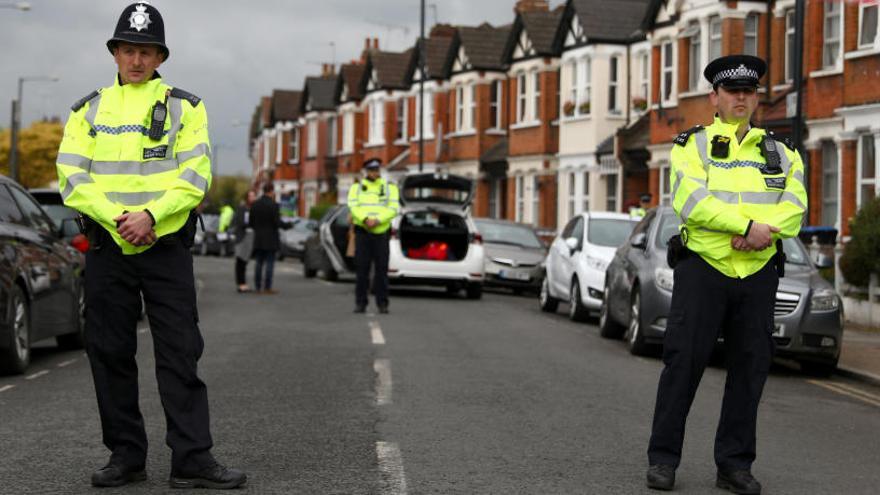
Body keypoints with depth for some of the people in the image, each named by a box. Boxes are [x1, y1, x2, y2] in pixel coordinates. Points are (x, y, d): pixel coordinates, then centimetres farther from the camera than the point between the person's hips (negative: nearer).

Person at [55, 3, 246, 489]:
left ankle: (191, 458, -5)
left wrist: (150, 214, -18)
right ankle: (125, 456, 14)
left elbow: (195, 176, -4)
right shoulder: (88, 110, 12)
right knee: (110, 353, 5)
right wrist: (114, 219, -13)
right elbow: (71, 176, 1)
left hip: (166, 246, -2)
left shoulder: (185, 107, 6)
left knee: (180, 353, -6)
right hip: (107, 248, 2)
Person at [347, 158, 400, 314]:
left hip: (381, 232, 0)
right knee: (362, 269, -2)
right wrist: (366, 219, -21)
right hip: (362, 232, 0)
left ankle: (382, 303, 1)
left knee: (381, 269, -3)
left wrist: (377, 220, -17)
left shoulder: (390, 187, 10)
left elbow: (393, 209, -2)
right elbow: (353, 207, -3)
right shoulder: (356, 188, 11)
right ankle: (360, 303, 3)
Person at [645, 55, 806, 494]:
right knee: (683, 363, -3)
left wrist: (765, 233, -21)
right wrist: (749, 226, -19)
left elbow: (793, 207, -1)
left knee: (750, 368, 4)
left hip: (758, 273, 3)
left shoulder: (781, 153, 14)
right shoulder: (692, 145, 3)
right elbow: (692, 201, -13)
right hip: (702, 267, -3)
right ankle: (663, 459, 5)